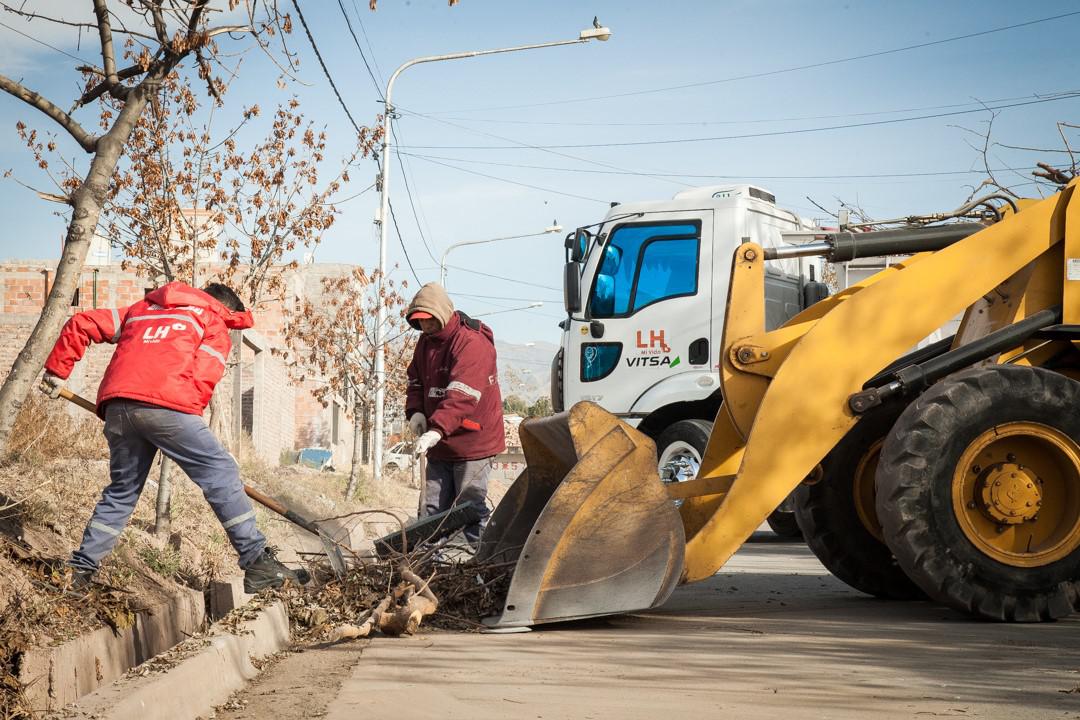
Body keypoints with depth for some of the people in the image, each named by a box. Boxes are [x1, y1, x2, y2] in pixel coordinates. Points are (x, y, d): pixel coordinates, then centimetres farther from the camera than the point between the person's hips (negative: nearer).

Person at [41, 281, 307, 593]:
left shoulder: (141, 309, 36)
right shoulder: (214, 323, 19)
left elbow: (81, 324, 31)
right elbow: (202, 381, 5)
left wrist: (56, 371, 36)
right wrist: (184, 427, 16)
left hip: (116, 407, 6)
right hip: (166, 404, -6)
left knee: (122, 490, 21)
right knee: (221, 473, -2)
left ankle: (80, 568, 21)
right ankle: (257, 563, -8)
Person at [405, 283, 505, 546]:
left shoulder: (471, 343, -19)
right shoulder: (426, 342, 10)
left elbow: (461, 396, -31)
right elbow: (416, 381, 18)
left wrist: (438, 429, -41)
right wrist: (415, 411, -3)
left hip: (472, 443, -8)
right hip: (440, 445, 8)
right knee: (432, 510, 9)